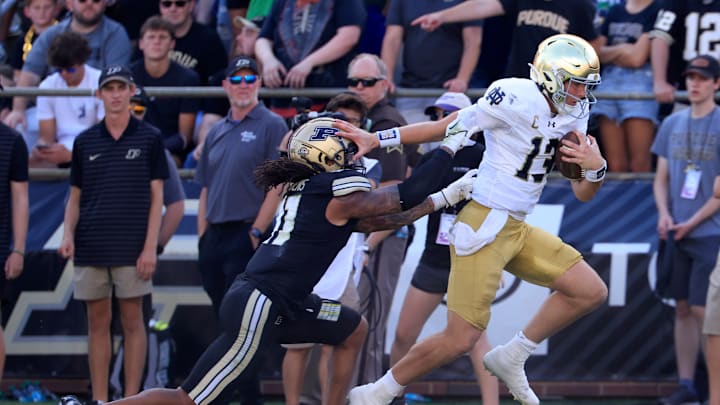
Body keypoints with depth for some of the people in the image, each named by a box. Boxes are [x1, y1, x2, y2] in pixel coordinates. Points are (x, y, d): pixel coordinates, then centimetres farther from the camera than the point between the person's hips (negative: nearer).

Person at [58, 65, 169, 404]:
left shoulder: (149, 138, 2)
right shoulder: (85, 142, 9)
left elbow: (156, 197, 0)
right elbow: (75, 197, 13)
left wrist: (151, 247, -8)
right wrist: (68, 234, -4)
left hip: (131, 248, -3)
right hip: (90, 248, 3)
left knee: (132, 321, 0)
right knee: (97, 322, 5)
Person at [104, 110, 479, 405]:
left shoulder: (308, 190, 16)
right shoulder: (340, 198, -9)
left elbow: (379, 221, 23)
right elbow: (406, 196, -2)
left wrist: (442, 199, 26)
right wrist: (451, 147, 7)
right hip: (258, 308, -10)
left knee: (352, 330, 22)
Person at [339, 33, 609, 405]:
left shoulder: (572, 118, 7)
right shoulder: (518, 99, -17)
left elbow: (583, 194, 12)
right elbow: (448, 127, -10)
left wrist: (595, 167, -11)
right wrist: (378, 139, -11)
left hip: (517, 230, 8)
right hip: (483, 226, -8)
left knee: (590, 292, 6)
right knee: (460, 338, -9)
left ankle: (511, 359, 17)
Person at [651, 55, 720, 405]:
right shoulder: (672, 124, 11)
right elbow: (661, 178, 15)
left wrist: (691, 223, -12)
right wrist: (664, 214, -3)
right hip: (677, 233, 5)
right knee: (683, 309, 7)